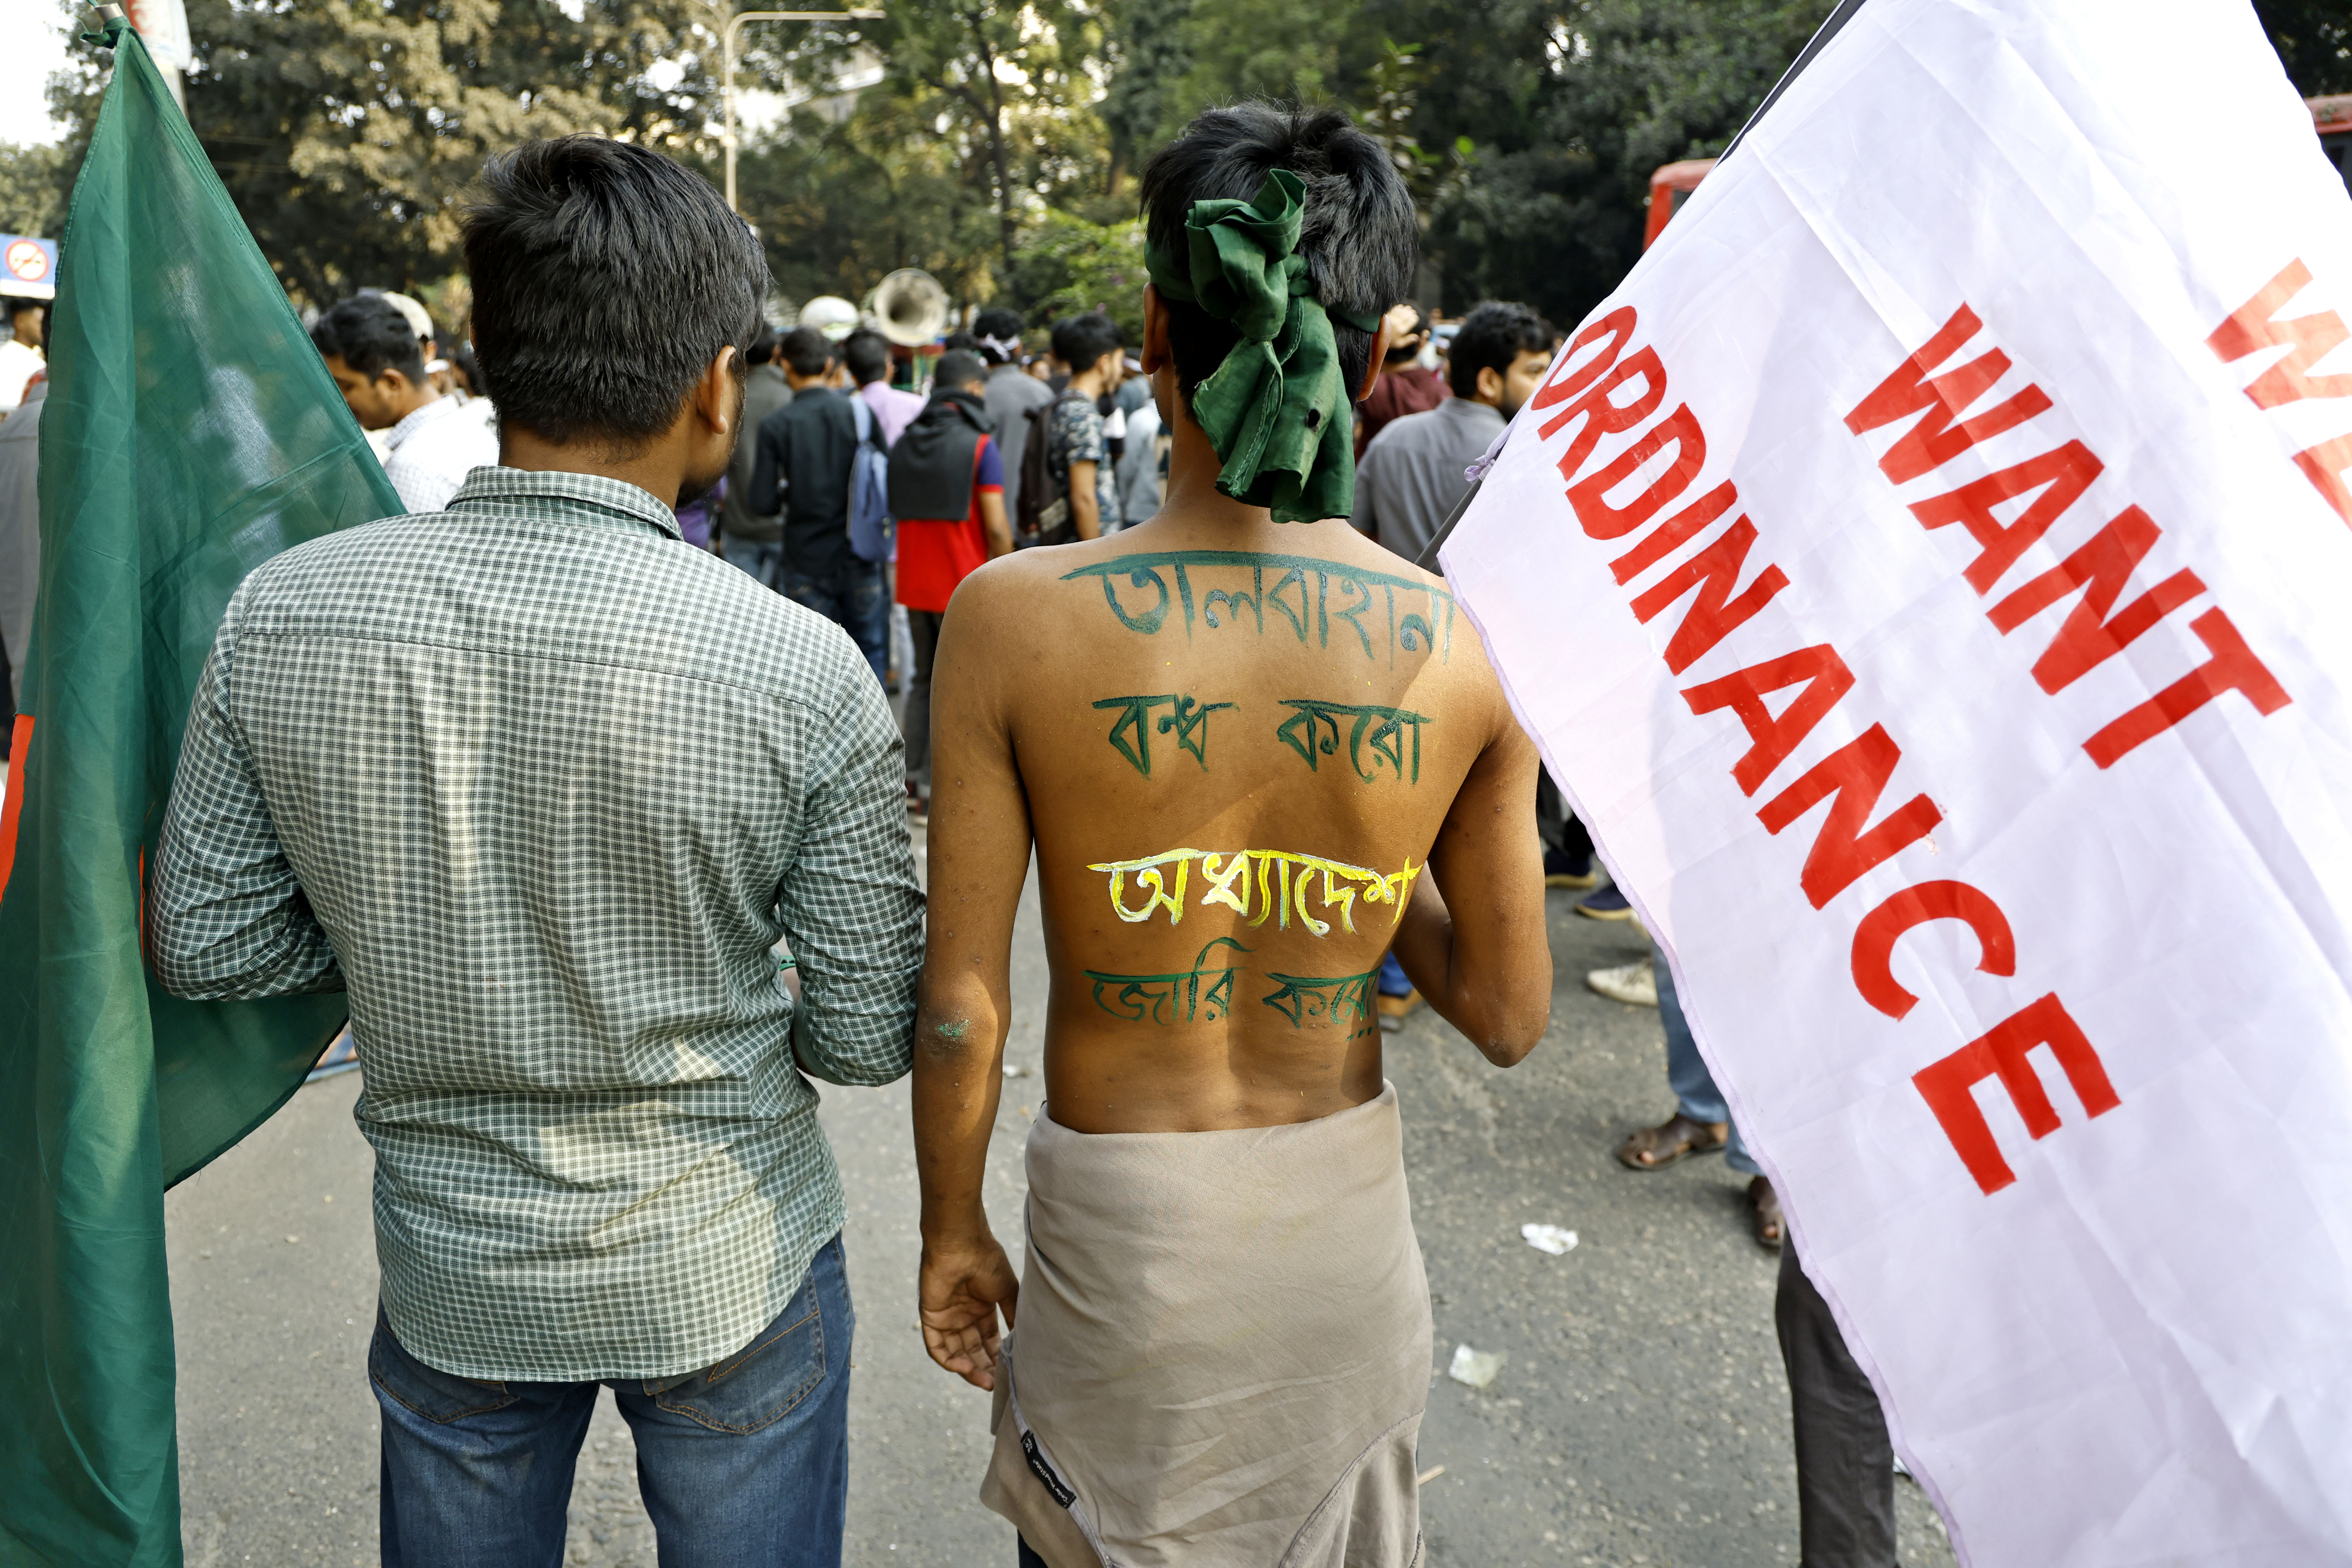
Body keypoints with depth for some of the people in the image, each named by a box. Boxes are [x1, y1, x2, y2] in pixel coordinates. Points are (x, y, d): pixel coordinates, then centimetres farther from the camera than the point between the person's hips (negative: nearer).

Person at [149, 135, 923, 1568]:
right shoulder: (802, 668, -24)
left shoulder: (279, 617, -14)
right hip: (730, 1268, -2)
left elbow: (207, 945, -3)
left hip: (449, 1273, 3)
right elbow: (870, 1037, -15)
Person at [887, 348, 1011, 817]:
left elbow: (899, 513, 13)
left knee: (924, 680, 19)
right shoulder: (980, 445, -11)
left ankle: (911, 775, 20)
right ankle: (934, 789, 2)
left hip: (914, 584, 6)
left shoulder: (905, 442, 7)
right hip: (963, 585, -6)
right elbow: (995, 527, -15)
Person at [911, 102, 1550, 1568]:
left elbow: (962, 1004, -12)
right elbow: (1507, 1014, -5)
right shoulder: (1471, 645, -14)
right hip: (1346, 1218, 2)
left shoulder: (1014, 616, -19)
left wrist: (954, 1229, 4)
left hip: (1119, 1227, -1)